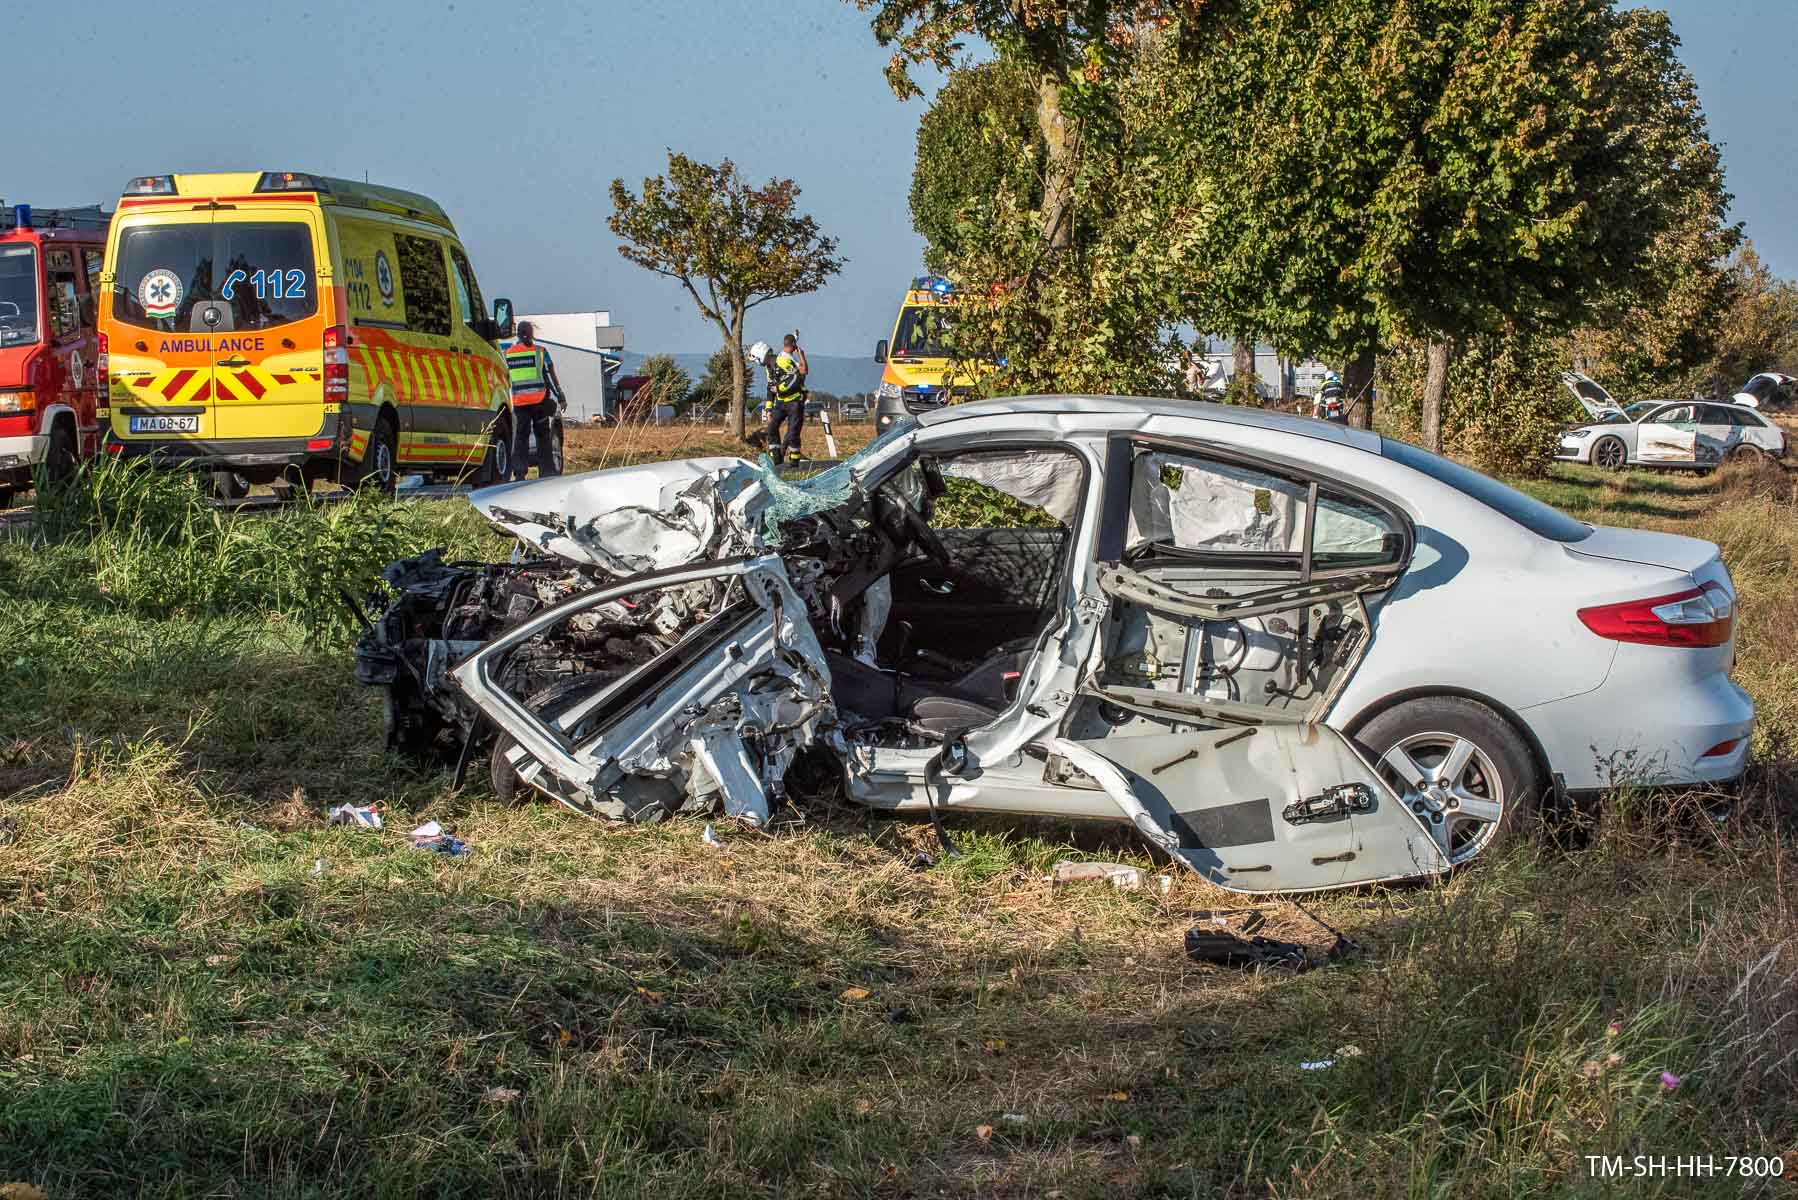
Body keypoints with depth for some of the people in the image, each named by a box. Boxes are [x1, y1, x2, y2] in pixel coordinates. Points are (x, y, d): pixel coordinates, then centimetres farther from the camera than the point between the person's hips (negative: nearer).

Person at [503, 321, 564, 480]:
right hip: (539, 399, -2)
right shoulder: (540, 352, -3)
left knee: (521, 436, 4)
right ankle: (546, 470, 6)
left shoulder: (508, 353, 5)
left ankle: (519, 472, -5)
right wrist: (560, 395, 1)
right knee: (543, 436, 7)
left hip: (518, 400, 2)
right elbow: (550, 377, -4)